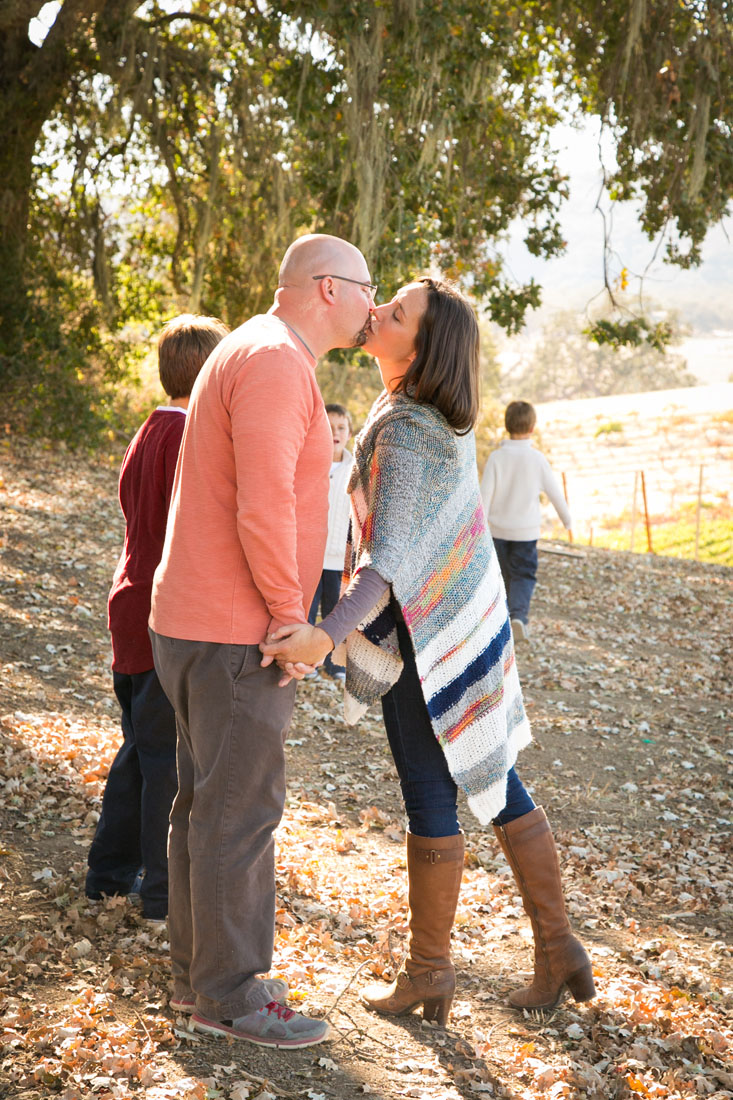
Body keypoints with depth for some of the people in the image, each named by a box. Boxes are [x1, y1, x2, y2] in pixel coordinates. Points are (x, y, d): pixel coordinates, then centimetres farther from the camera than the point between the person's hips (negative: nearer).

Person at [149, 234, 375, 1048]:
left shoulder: (251, 360, 17)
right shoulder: (276, 362, -18)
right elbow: (263, 508, -27)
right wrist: (291, 615, -15)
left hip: (199, 622, 10)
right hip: (234, 632, -10)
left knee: (207, 800, 15)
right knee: (242, 810, -2)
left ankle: (200, 970, 26)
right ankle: (229, 994, 9)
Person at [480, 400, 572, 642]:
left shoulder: (496, 458, -9)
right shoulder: (537, 459, -10)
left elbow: (485, 495, -9)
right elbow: (555, 492, 0)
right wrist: (567, 519, 16)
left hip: (498, 528, 2)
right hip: (526, 530, -2)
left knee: (505, 574, 17)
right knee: (523, 575, 4)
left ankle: (511, 614, 29)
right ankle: (518, 615, -18)